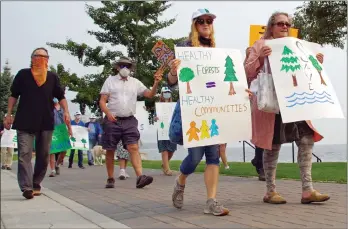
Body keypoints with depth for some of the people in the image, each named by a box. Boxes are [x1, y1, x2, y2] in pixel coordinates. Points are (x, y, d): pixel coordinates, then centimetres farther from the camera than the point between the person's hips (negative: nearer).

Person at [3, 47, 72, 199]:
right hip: (25, 122, -2)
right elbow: (14, 95, 10)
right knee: (24, 154, -12)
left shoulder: (53, 77, 9)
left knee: (43, 155, 6)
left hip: (46, 122, 2)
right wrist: (9, 114, 4)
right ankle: (26, 187, -16)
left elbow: (61, 96, 10)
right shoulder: (23, 74, 6)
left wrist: (66, 112, -6)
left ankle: (36, 184, 18)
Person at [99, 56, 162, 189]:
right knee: (110, 151, 3)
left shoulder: (135, 82, 13)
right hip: (112, 121, -1)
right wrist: (108, 113, -18)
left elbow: (149, 95, 7)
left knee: (134, 148, -12)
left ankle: (140, 177, -22)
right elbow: (102, 101, 1)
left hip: (129, 121, 1)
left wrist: (156, 83, -11)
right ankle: (110, 179, 14)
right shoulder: (110, 81, 6)